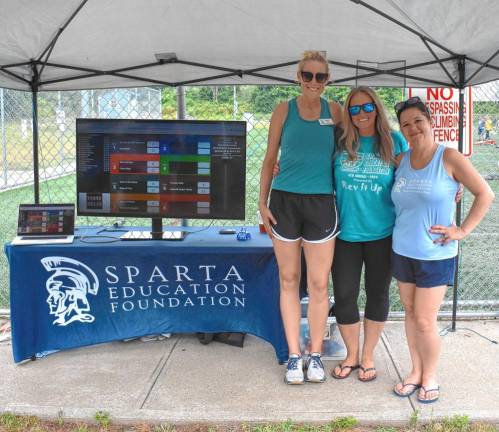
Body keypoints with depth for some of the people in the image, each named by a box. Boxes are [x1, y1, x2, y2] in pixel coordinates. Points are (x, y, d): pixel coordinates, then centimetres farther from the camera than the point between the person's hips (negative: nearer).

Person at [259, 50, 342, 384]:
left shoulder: (335, 111, 6)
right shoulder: (284, 110, 6)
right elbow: (270, 159, 8)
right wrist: (263, 203, 2)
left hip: (321, 203, 0)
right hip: (285, 201, 0)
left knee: (319, 284, 4)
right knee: (289, 280, 7)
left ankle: (316, 355, 20)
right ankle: (294, 355, 19)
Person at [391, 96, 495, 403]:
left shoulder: (449, 158, -10)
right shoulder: (401, 161, 4)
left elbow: (485, 195, -7)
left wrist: (462, 231, -11)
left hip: (436, 255, -5)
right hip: (402, 251, 5)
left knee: (425, 320, -1)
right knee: (410, 313, 13)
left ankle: (430, 376, 21)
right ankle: (416, 372, 29)